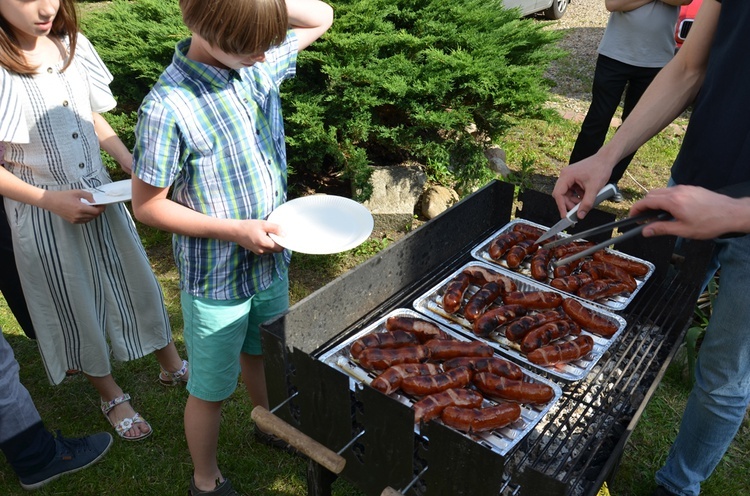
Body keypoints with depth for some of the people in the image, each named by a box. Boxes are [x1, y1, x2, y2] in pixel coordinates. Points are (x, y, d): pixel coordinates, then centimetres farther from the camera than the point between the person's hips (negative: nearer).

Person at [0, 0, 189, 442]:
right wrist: (51, 200, -21)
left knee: (136, 279, 16)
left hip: (101, 194, 5)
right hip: (43, 212, -4)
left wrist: (134, 168, -3)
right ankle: (111, 394, 36)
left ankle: (171, 364, 38)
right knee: (76, 304, 13)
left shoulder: (71, 44, -5)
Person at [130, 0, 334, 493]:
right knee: (212, 389, 15)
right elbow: (148, 205, -17)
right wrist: (235, 230, -22)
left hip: (271, 259, 6)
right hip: (216, 280, -6)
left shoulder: (259, 62, -7)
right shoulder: (168, 107, -26)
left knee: (258, 354, 30)